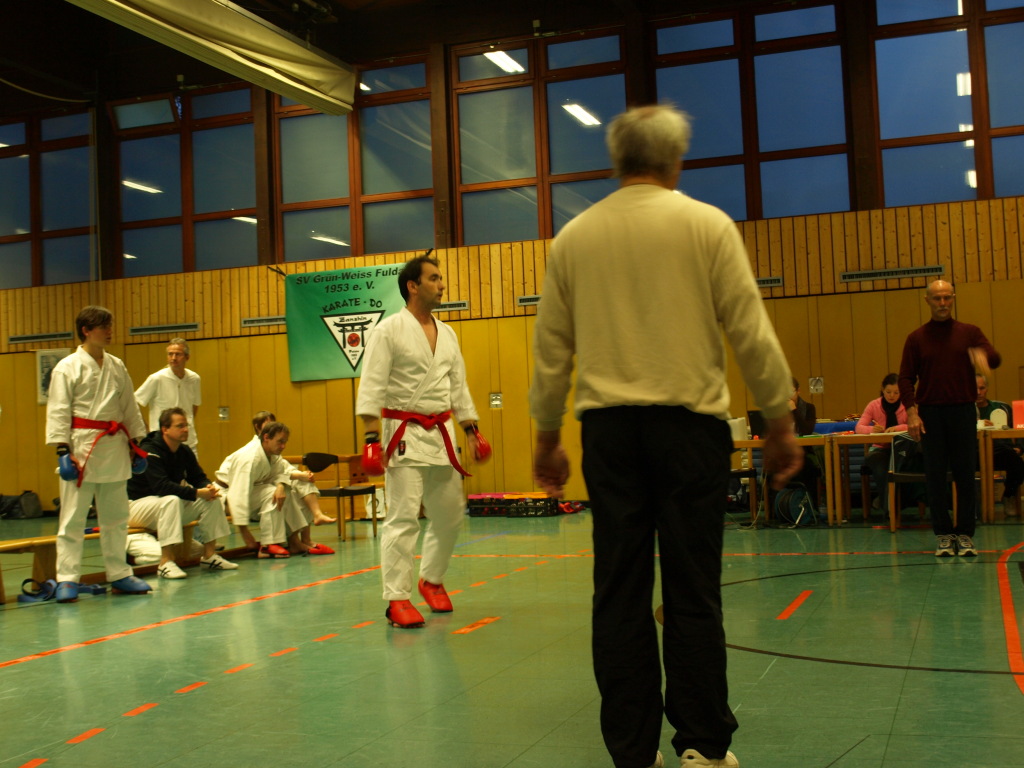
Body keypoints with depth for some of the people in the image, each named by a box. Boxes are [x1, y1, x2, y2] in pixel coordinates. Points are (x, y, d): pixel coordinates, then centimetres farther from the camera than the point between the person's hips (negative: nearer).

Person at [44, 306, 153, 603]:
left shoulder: (117, 366, 11)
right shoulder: (67, 367, -5)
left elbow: (129, 407, 15)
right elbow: (58, 412, -8)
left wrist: (134, 444, 12)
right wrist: (62, 451, -14)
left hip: (114, 449, 5)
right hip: (82, 447, -5)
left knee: (116, 516, 11)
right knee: (73, 517, -3)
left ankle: (119, 575, 21)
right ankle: (67, 579, 2)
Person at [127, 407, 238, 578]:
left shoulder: (184, 451, 3)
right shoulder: (149, 452, -23)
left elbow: (198, 477, 5)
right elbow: (162, 486, -33)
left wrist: (208, 487, -21)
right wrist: (197, 493, -36)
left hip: (174, 503, 8)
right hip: (138, 504, -8)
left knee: (213, 500, -9)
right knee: (171, 500, -39)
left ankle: (209, 555, -3)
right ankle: (165, 563, -38)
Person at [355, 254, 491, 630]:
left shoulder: (447, 334, 13)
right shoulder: (388, 330, -7)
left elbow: (458, 387, 19)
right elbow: (371, 388, -11)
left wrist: (471, 429, 13)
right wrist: (372, 438, -18)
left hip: (441, 436, 7)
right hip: (404, 433, -7)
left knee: (450, 513, 11)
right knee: (403, 517, -9)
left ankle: (432, 580, 32)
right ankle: (397, 599, -1)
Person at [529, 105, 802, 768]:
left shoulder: (574, 237, 8)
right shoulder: (706, 225, -1)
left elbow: (550, 349, 11)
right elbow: (752, 333, -3)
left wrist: (547, 437, 21)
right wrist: (781, 424, 6)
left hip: (608, 426, 3)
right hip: (689, 422, -2)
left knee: (620, 592, 6)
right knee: (693, 592, 4)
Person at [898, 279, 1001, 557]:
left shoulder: (969, 333, 8)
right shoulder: (916, 338, 7)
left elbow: (995, 358, -6)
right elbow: (906, 378, 4)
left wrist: (983, 356, -31)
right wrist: (911, 411, -9)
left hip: (963, 411, 0)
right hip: (930, 414, 0)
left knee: (965, 474, 1)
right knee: (935, 476, 1)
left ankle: (965, 533, 10)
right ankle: (943, 534, 9)